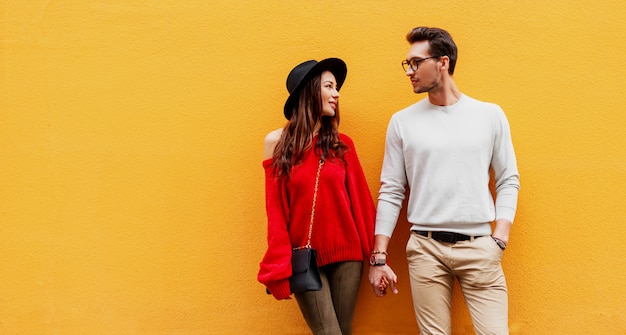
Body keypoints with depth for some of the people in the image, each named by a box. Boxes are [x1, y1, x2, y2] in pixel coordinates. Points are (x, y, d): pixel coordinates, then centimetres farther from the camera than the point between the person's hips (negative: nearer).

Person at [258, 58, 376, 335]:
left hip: (346, 254, 2)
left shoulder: (343, 144, 4)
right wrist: (280, 268, -6)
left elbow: (361, 201, 5)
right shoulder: (278, 142, -1)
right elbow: (276, 210, -2)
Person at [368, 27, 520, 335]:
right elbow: (391, 193, 5)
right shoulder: (402, 122, 5)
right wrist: (378, 258, 2)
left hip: (478, 246, 0)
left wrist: (499, 241, -5)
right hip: (425, 247, 0)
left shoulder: (490, 115, 5)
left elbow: (508, 181, 7)